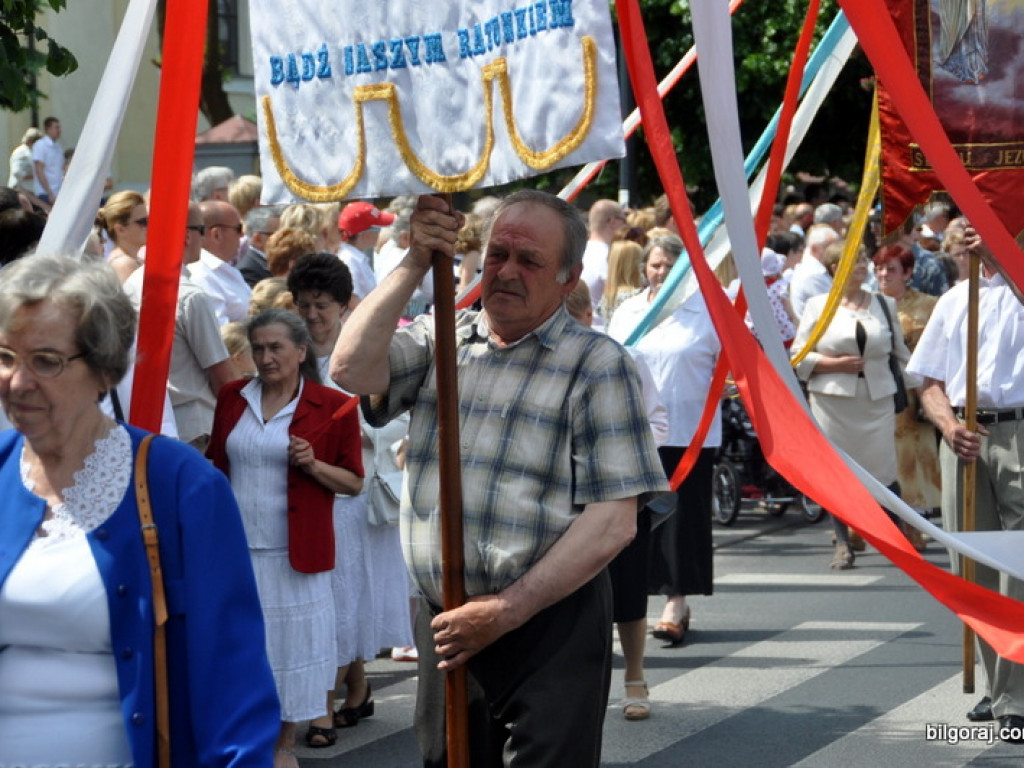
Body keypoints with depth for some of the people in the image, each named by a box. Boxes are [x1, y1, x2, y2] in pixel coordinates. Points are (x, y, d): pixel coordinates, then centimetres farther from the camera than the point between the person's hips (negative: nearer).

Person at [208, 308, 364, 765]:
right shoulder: (232, 398, 7)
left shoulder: (331, 407, -4)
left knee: (290, 643, 5)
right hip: (234, 547, 3)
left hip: (294, 553, -3)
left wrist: (313, 465, -18)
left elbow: (354, 482, 0)